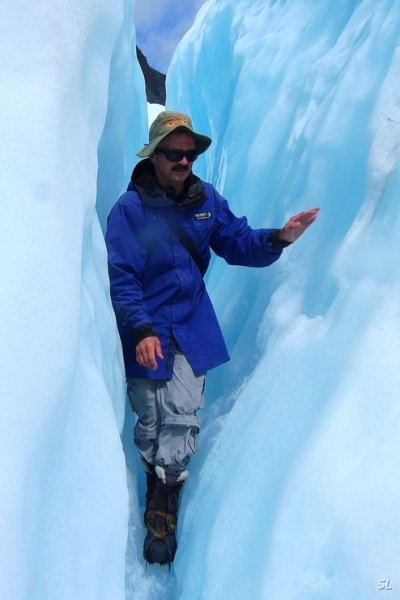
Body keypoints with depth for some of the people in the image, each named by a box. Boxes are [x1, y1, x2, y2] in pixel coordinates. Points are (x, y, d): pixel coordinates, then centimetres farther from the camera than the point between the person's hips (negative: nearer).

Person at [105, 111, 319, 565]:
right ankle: (162, 504, 33)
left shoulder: (206, 199, 1)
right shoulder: (129, 209, -11)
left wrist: (277, 238, -16)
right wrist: (141, 331, -24)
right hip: (145, 334, -2)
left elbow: (237, 242, 3)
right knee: (151, 423, 10)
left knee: (182, 420, 1)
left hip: (192, 329, 3)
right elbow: (120, 278, -14)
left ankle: (161, 514, 19)